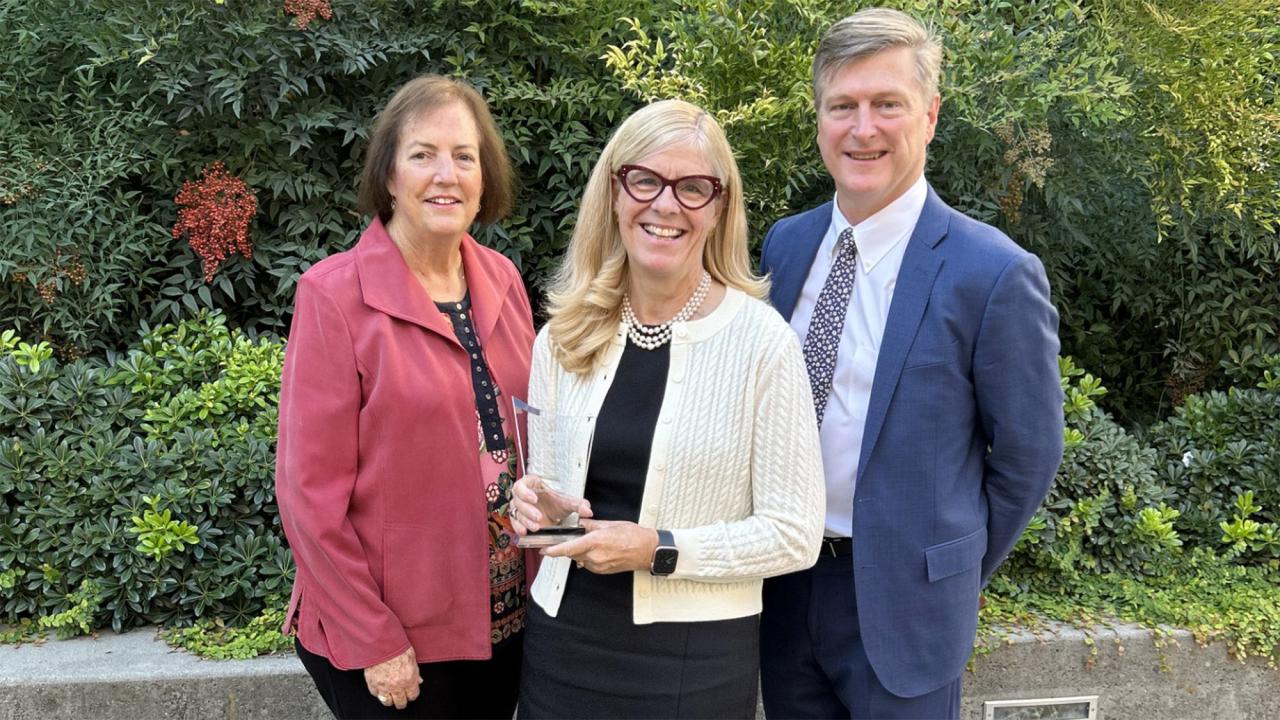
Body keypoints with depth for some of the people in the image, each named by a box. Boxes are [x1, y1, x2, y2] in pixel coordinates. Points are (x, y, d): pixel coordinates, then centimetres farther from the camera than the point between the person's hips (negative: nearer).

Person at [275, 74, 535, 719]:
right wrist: (373, 641, -13)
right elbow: (312, 492, -14)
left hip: (504, 617, 5)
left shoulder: (501, 281, 1)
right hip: (391, 641, -5)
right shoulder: (335, 295, -14)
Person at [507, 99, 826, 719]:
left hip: (696, 657, -3)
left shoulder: (761, 339, -12)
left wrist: (659, 549, -18)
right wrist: (535, 503, -10)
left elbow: (794, 535, -10)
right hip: (563, 639, 4)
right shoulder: (564, 336, 0)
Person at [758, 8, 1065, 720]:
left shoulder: (995, 274, -17)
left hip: (902, 601, -5)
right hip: (782, 586, 5)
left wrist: (955, 575, 1)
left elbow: (1027, 459, -8)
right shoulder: (784, 243, 0)